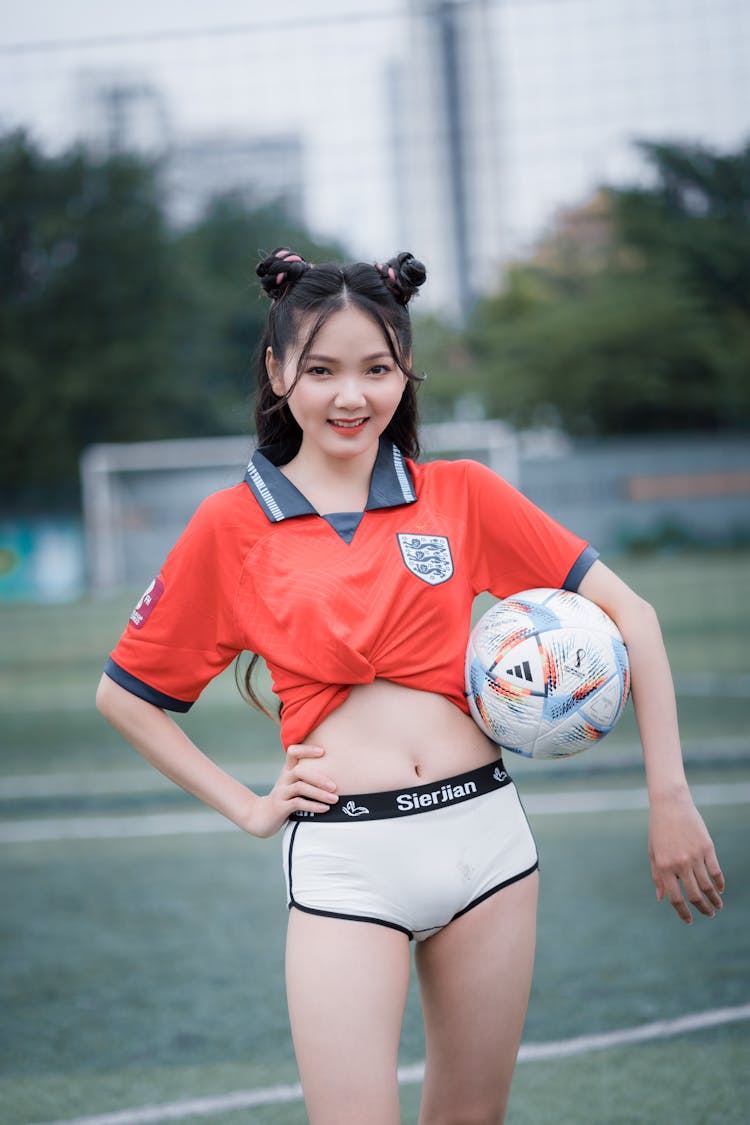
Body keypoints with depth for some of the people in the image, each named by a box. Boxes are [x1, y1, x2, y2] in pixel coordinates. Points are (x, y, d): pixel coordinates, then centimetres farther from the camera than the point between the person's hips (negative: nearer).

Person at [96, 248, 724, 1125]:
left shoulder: (460, 494, 4)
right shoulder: (232, 525, 1)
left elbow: (628, 613, 4)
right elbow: (123, 695, 10)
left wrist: (670, 799, -3)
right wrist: (247, 809, 3)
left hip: (483, 831, 2)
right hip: (342, 860, -2)